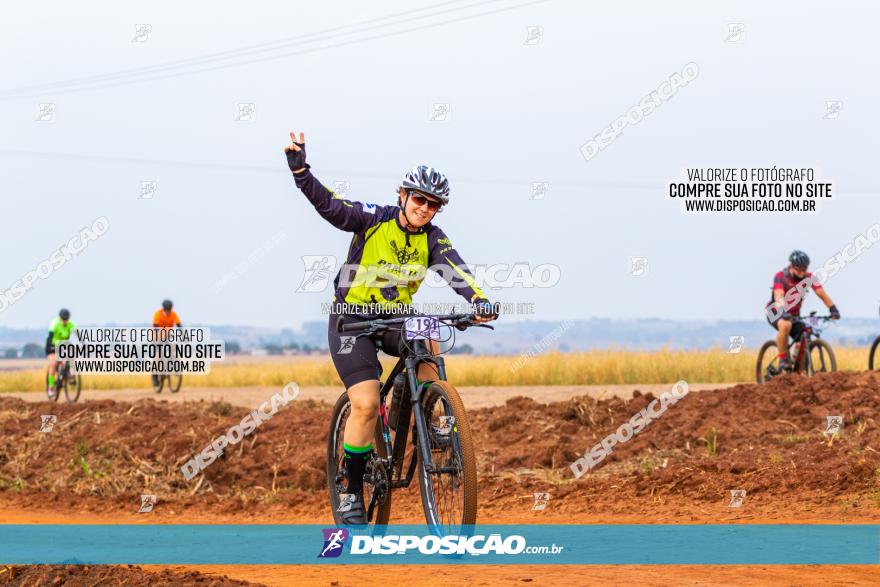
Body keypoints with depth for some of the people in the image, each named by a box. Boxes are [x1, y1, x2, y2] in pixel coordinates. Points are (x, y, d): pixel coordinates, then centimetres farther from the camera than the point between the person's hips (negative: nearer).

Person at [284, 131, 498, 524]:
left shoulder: (433, 240, -4)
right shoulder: (374, 219, -10)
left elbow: (456, 272, -21)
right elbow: (328, 205, -20)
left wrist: (479, 301, -40)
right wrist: (300, 169, -35)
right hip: (352, 318, -3)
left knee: (429, 346, -32)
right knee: (365, 404, -18)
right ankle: (352, 492, -6)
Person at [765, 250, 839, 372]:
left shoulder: (808, 277, -11)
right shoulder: (780, 277, -22)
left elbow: (821, 293, -19)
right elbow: (779, 297, -37)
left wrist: (833, 309, -34)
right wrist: (784, 312, -55)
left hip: (794, 315, 4)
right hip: (776, 313, -4)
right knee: (785, 325, -37)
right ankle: (783, 359, -25)